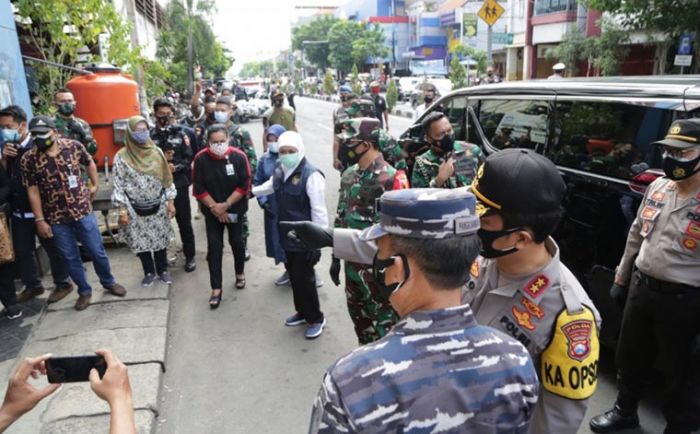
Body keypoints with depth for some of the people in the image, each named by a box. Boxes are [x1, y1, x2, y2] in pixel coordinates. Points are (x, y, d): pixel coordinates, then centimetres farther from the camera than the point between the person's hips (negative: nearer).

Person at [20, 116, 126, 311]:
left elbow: (90, 163, 13)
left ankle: (109, 282, 32)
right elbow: (33, 191, -5)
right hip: (56, 217, 0)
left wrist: (95, 185, 12)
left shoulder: (74, 146, -7)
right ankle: (84, 291, 29)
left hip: (83, 210, 0)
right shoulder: (28, 159, -9)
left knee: (97, 251, 9)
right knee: (71, 258, 11)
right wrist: (40, 220, -5)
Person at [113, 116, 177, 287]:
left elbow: (166, 178, 3)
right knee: (140, 241, 9)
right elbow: (118, 185, -6)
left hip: (158, 206, 1)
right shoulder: (121, 156, -7)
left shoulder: (156, 151, -1)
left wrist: (170, 201, 1)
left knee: (160, 239, 10)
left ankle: (163, 270, 27)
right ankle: (149, 272, 27)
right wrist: (122, 210, -9)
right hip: (135, 208, -1)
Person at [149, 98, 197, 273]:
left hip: (179, 184, 0)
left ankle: (190, 257, 23)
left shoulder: (180, 132, 3)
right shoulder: (149, 135, 0)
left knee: (184, 222, 7)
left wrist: (175, 167, -16)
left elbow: (189, 158, -1)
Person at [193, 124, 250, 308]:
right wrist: (214, 207, -14)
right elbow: (199, 189, -10)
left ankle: (240, 273, 38)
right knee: (214, 246, -1)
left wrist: (226, 205, -17)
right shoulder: (200, 159, -14)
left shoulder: (239, 156, -15)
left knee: (237, 242, 12)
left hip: (235, 208, 0)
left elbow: (245, 186, -13)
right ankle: (216, 288, 6)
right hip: (212, 211, 0)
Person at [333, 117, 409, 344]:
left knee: (384, 320, 6)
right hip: (352, 261, 8)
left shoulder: (389, 178, -18)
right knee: (358, 315, 22)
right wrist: (336, 257, 15)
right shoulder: (349, 175, 6)